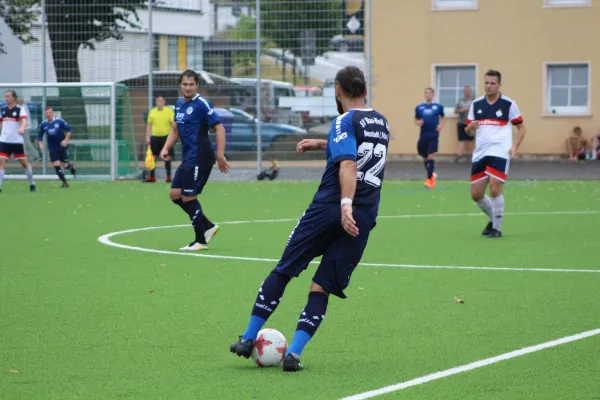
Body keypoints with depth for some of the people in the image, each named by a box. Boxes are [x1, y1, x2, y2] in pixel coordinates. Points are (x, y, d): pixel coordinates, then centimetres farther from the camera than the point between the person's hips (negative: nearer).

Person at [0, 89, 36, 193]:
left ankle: (32, 183, 22)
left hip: (17, 141, -3)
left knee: (24, 162, 4)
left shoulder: (19, 109, -5)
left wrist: (22, 128, -42)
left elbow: (24, 120, -22)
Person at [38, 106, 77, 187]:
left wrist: (66, 140, -14)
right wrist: (40, 144, -7)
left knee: (65, 165, -2)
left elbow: (69, 130, -3)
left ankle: (71, 165, 36)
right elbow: (40, 136, 10)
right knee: (56, 165, -7)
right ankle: (64, 182, 6)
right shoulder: (43, 125, -2)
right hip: (52, 149, 2)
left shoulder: (59, 121, -10)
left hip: (62, 147, -2)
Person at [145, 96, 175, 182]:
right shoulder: (152, 112, 9)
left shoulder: (169, 111, 0)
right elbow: (149, 125, 14)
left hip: (166, 136, -3)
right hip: (155, 136, 3)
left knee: (167, 157, -2)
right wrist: (147, 136, 7)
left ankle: (169, 176, 4)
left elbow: (173, 123, -5)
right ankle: (152, 176, 12)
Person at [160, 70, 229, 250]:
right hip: (187, 159, 9)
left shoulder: (201, 104, -12)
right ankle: (208, 227, 18)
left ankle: (200, 241, 7)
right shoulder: (179, 104, 13)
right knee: (175, 194, 8)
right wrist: (166, 148, 6)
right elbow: (175, 130, 22)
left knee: (188, 198, -6)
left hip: (199, 159, -9)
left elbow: (219, 128, -15)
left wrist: (220, 155, -21)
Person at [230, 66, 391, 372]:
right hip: (365, 218, 5)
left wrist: (346, 205, -31)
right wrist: (322, 144, 30)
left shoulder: (345, 121, -5)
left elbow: (348, 164, -21)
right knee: (322, 287, 6)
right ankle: (294, 353, -8)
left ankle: (248, 339, 15)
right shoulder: (381, 123, 16)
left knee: (283, 270, 10)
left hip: (329, 208, -5)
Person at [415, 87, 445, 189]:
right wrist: (418, 122, -7)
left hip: (433, 135, -3)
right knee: (425, 158, 12)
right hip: (423, 135, 3)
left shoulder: (438, 107, 3)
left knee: (431, 156, -14)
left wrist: (441, 125, -1)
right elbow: (416, 119, 16)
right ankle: (432, 174, 36)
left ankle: (429, 179, -10)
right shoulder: (419, 107, 7)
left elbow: (443, 118, 17)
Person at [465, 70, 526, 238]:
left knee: (495, 189, -16)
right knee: (476, 194, 4)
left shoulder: (509, 104, 0)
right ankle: (493, 218, 29)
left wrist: (515, 146, -9)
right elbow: (468, 130, 14)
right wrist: (470, 127, -10)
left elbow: (521, 127, 6)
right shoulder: (476, 104, 10)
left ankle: (497, 228, 0)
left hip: (499, 152, -5)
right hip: (480, 153, 5)